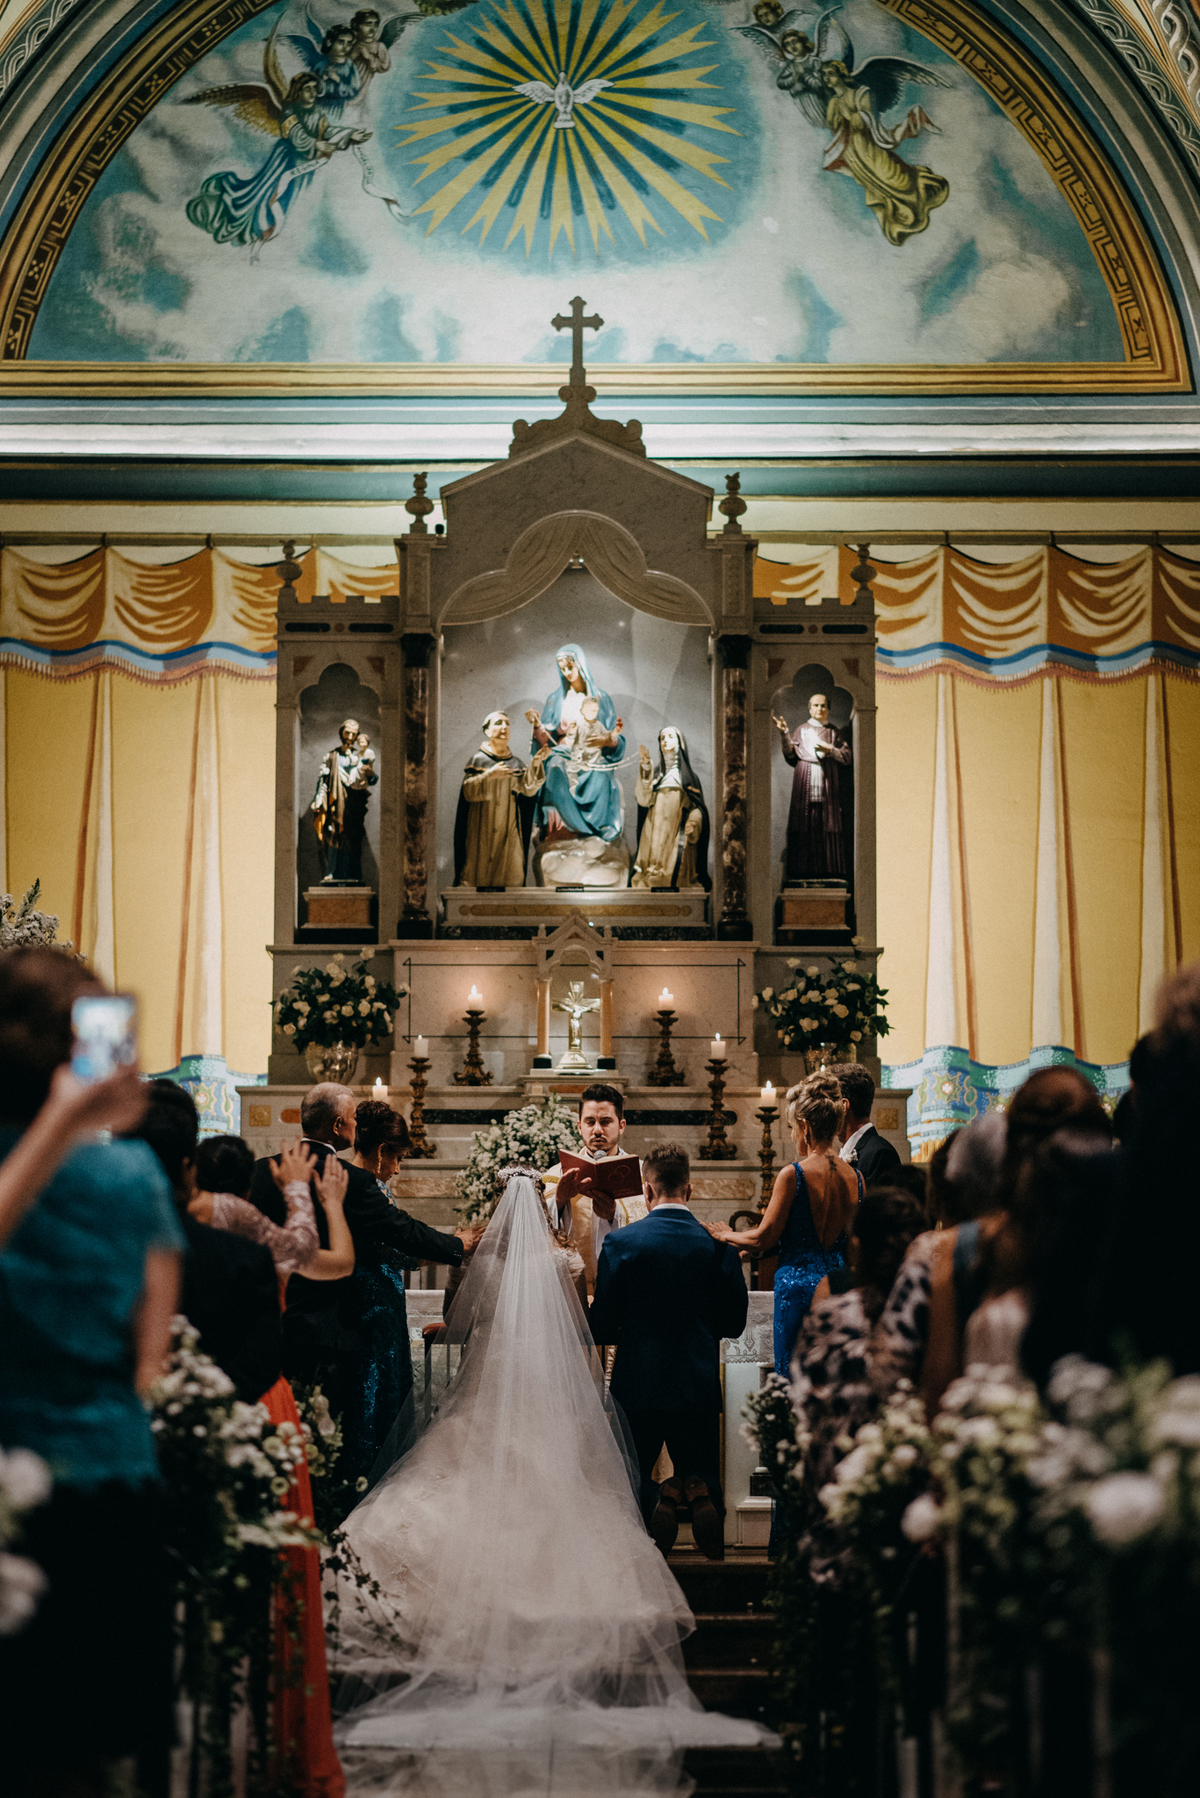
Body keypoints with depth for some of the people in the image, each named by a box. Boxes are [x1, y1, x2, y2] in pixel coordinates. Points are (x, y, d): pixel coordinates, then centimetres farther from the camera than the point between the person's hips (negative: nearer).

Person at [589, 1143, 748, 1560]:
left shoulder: (621, 1242, -8)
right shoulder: (718, 1244, -3)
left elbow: (601, 1327, -5)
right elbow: (735, 1322, 5)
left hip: (638, 1384, -1)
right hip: (698, 1384, 1)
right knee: (701, 1474, 18)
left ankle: (655, 1500, -18)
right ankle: (696, 1492, -17)